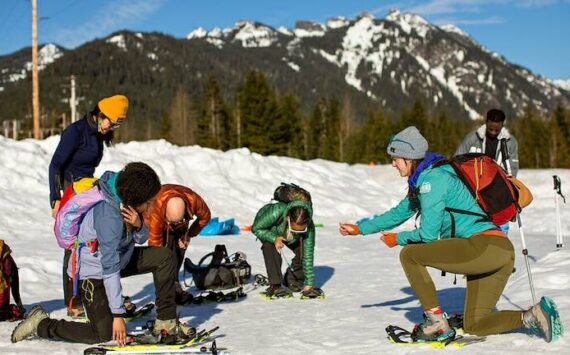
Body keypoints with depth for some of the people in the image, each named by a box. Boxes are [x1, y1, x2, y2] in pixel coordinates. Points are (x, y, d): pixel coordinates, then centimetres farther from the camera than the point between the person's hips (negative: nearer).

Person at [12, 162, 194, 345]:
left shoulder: (127, 202, -11)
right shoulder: (108, 217, -35)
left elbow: (141, 239, 3)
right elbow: (110, 269, -33)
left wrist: (138, 226, -23)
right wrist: (118, 314, -31)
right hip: (93, 271, -8)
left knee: (164, 256, -5)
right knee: (104, 334, -9)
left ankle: (166, 321, 2)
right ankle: (40, 323, 5)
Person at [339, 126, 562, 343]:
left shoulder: (431, 177, -8)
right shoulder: (422, 180, 21)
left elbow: (428, 234, -11)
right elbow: (399, 213, 34)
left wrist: (397, 239, 7)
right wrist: (361, 228, 35)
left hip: (483, 247, -10)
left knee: (409, 254, -4)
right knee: (473, 325, 15)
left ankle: (436, 322, -1)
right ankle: (534, 315, 2)